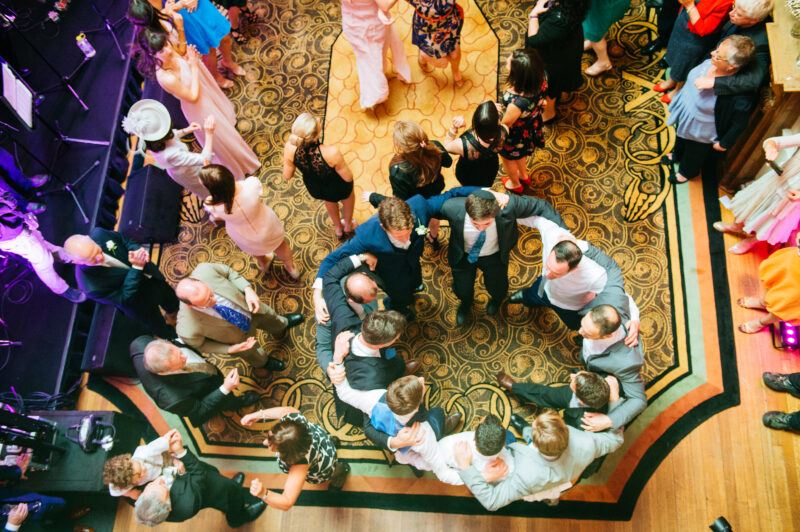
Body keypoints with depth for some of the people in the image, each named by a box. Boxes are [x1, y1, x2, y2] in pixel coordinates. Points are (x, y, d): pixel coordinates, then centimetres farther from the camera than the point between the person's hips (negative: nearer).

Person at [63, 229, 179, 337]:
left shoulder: (98, 234, -28)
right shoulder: (91, 285, -41)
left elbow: (125, 240, -8)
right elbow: (125, 299, -31)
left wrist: (137, 250, -30)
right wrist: (136, 267, -41)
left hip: (151, 277, 5)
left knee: (172, 303, 34)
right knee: (163, 330, 25)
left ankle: (171, 316, 70)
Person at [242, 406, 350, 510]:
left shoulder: (300, 461, -52)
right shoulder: (293, 418, -39)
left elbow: (287, 503, -50)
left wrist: (263, 494, -67)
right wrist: (259, 415, -20)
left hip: (323, 468, -5)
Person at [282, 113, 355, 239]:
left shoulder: (290, 148, -33)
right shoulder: (331, 153, -44)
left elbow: (287, 176, -14)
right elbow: (348, 177, -26)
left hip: (314, 189, 3)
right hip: (338, 188, -3)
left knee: (330, 199, 39)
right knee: (348, 194, 36)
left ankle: (338, 228, 67)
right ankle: (348, 225, 63)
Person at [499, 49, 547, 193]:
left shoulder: (517, 103, -49)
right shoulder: (540, 78, -29)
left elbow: (505, 125, -26)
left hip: (516, 136, -6)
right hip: (531, 128, 6)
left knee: (509, 158, 31)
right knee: (521, 154, 39)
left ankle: (515, 184, 62)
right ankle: (524, 175, 69)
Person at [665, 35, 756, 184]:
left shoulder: (740, 94, -41)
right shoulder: (711, 62, -25)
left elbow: (740, 123, -24)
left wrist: (724, 143, -11)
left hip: (701, 131, -5)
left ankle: (687, 172, 59)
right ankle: (677, 155, 68)